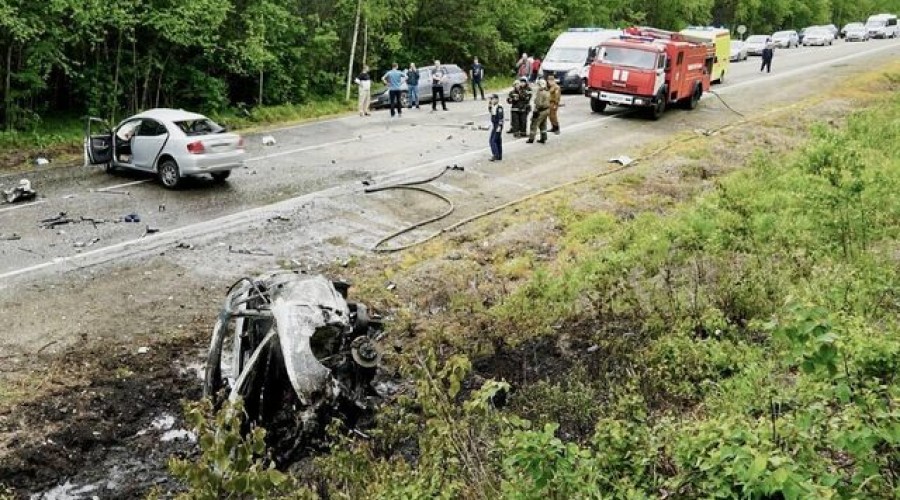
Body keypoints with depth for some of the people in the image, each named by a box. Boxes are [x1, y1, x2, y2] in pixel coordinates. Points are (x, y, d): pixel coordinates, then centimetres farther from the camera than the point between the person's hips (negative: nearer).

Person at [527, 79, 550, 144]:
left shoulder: (540, 92, -20)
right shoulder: (547, 92, 10)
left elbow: (538, 103, -23)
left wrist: (536, 111, -18)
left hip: (541, 111, -9)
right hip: (547, 110, 9)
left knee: (534, 124, -1)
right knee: (543, 125, 16)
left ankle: (531, 138, 1)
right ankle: (543, 138, 18)